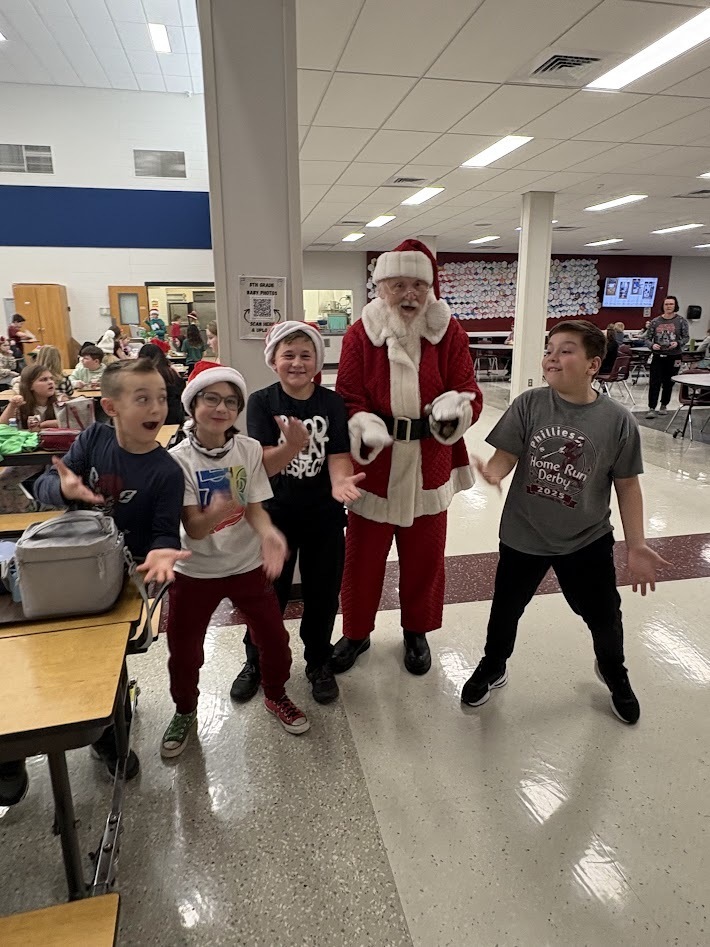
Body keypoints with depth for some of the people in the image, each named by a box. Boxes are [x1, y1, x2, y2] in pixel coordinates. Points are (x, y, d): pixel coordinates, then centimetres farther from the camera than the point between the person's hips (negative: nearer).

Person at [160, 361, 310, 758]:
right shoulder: (179, 459, -17)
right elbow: (193, 529, -22)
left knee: (274, 637, 9)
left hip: (248, 565, 2)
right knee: (184, 650, 11)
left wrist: (268, 533, -33)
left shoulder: (250, 449, -11)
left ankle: (276, 694, 39)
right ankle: (185, 711, 40)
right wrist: (214, 514, -45)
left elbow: (255, 508, -10)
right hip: (195, 571, -1)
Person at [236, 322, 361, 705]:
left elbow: (338, 455, -13)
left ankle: (319, 663, 36)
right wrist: (292, 446, -39)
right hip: (275, 513, -1)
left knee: (322, 592, 12)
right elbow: (263, 465, -18)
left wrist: (340, 481, -36)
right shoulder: (261, 402, -9)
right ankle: (256, 662, 37)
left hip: (324, 514, 1)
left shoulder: (332, 403, -5)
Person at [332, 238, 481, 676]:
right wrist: (366, 427, -29)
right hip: (373, 463, -1)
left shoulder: (450, 332, -3)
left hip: (429, 464, 2)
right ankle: (356, 632, 34)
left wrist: (454, 408, -29)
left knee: (424, 554, 15)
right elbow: (348, 399, -8)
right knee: (363, 554, 10)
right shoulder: (361, 333, -6)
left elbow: (469, 394, -6)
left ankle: (417, 631, 39)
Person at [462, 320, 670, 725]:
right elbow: (505, 456, -12)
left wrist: (636, 546, -6)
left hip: (587, 541, 0)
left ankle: (614, 672, 52)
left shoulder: (618, 421, -12)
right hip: (523, 535, 0)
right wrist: (491, 473, -35)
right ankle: (493, 667, 45)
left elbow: (627, 486, -5)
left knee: (604, 616, 18)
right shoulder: (529, 405, -12)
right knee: (506, 608, 16)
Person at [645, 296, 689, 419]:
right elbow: (647, 338, 6)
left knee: (668, 383, 9)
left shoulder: (681, 321, 1)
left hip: (673, 357, 0)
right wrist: (652, 345, -15)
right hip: (658, 356, 0)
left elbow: (686, 337, 3)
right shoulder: (655, 321, 3)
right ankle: (652, 408, -7)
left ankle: (664, 405, 24)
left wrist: (678, 343, -17)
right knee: (654, 382, -7)